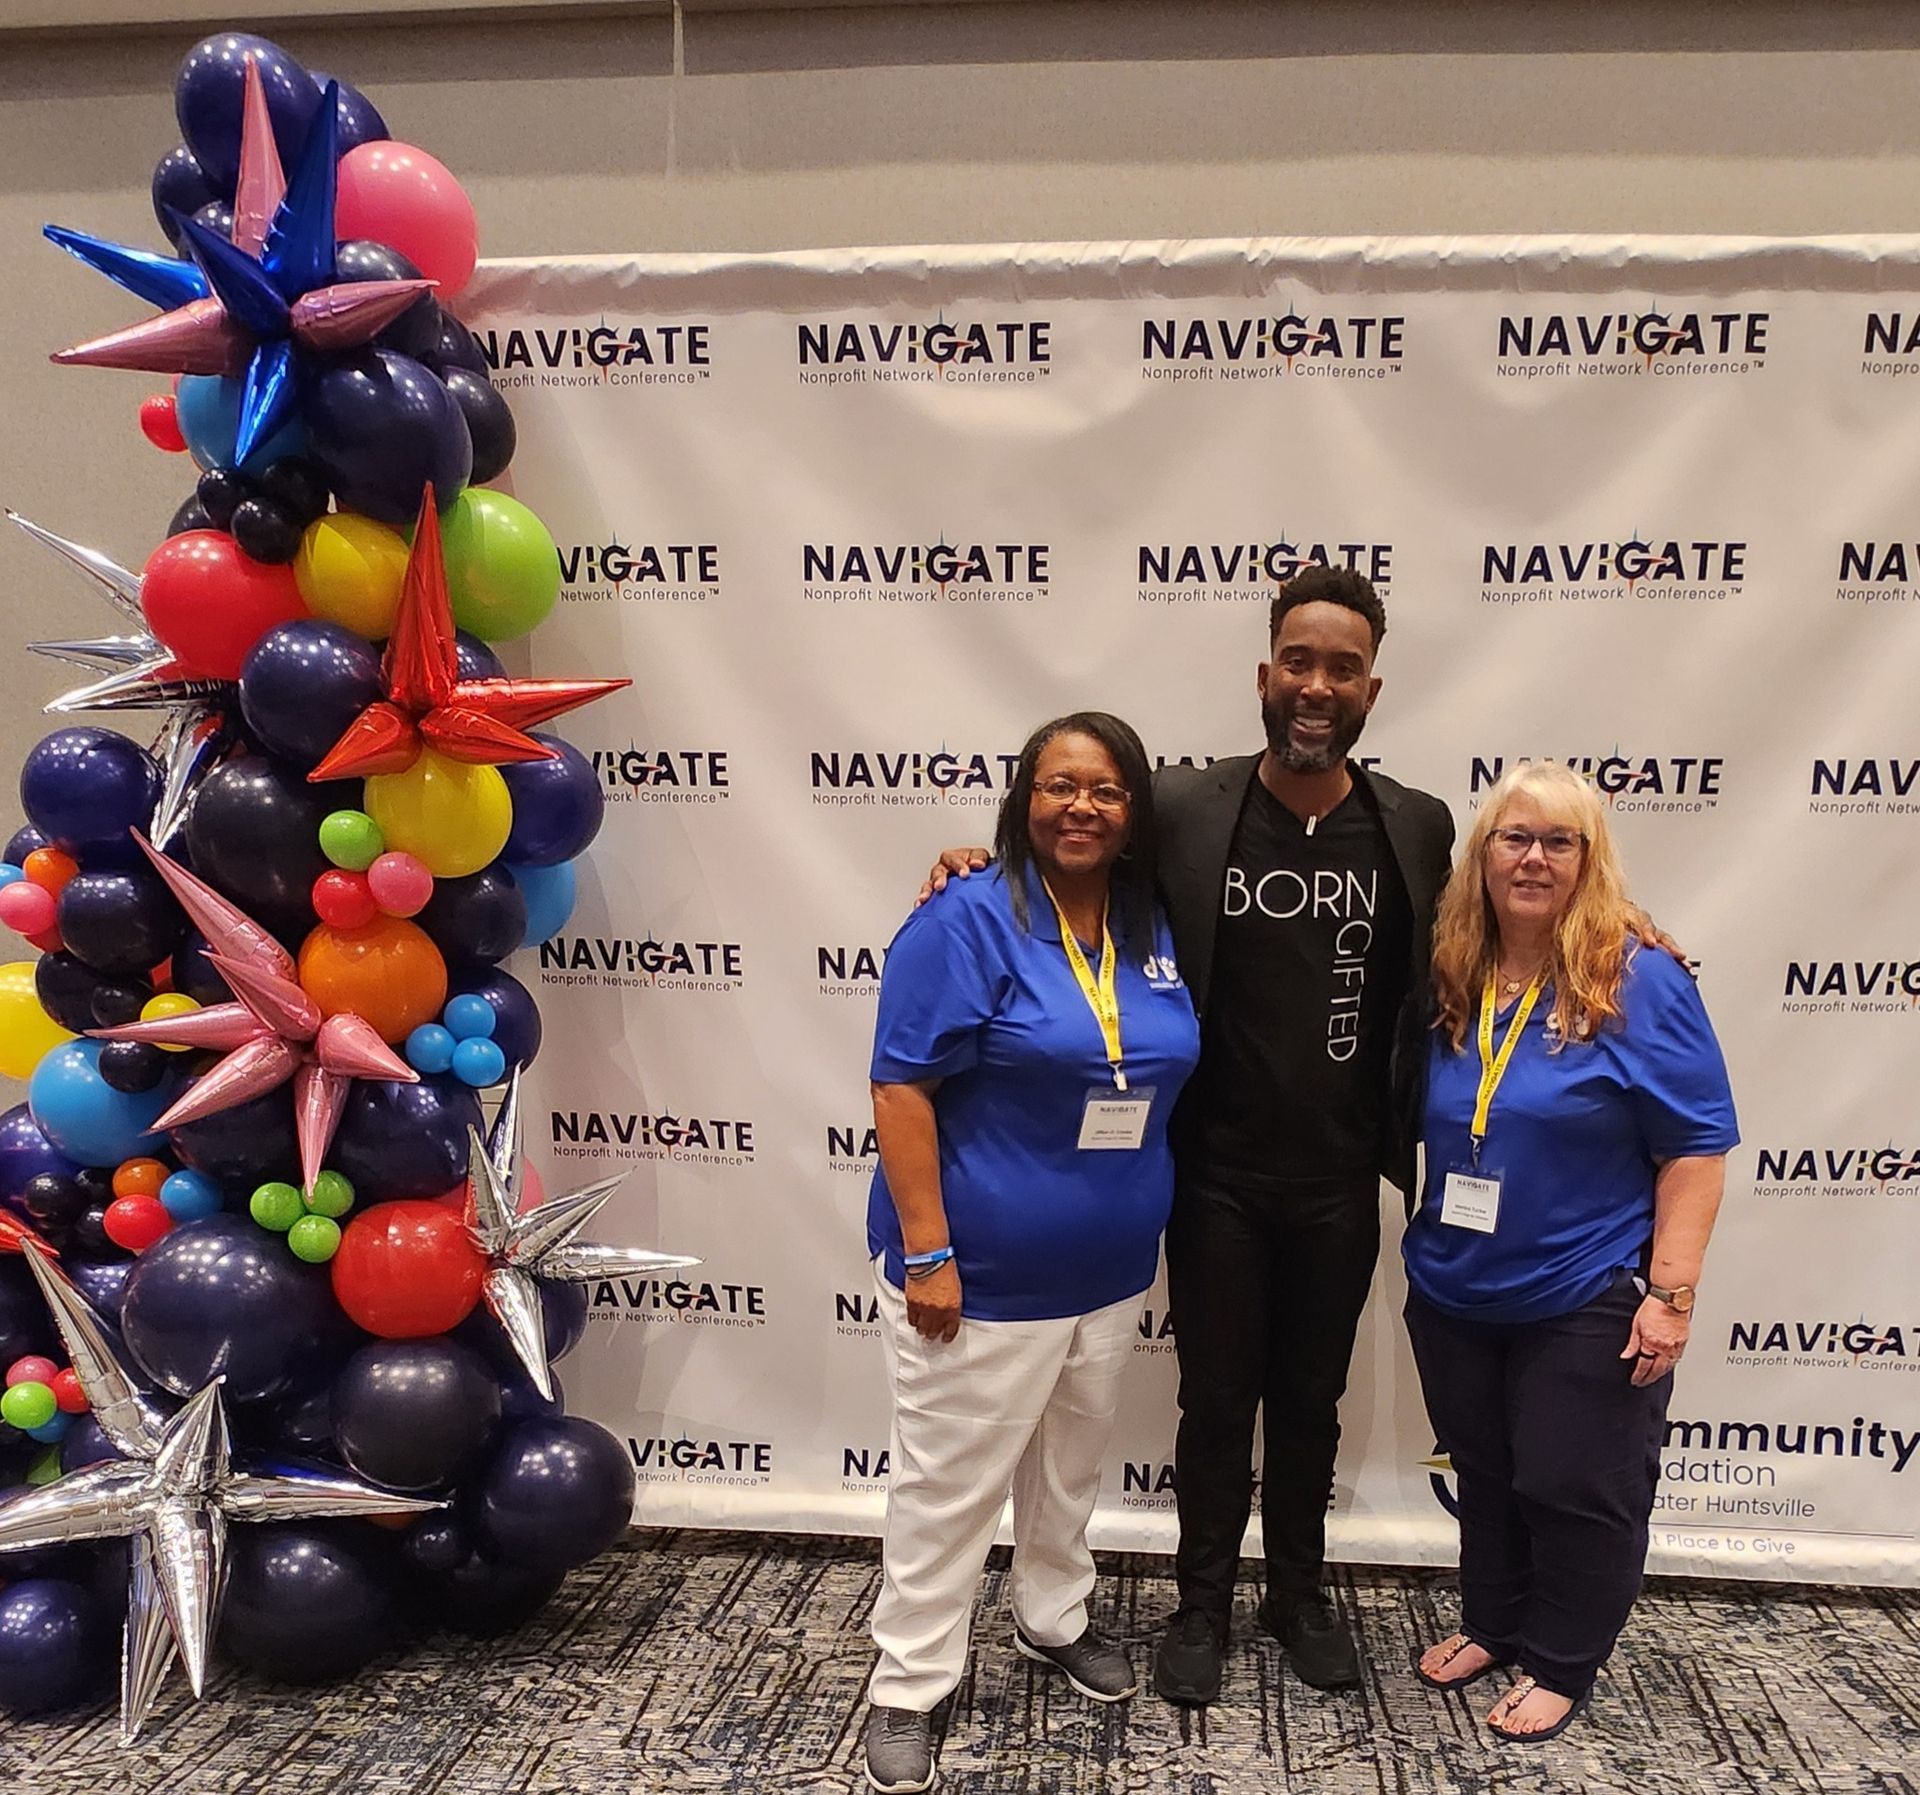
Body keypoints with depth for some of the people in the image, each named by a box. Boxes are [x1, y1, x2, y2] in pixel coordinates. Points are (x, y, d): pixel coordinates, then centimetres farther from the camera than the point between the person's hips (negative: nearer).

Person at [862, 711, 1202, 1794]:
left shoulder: (1155, 933, 3)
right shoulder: (969, 923, -17)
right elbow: (902, 1087, -19)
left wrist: (1147, 1229, 15)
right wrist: (926, 1253, -21)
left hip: (1110, 1271, 6)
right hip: (984, 1274, -6)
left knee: (1072, 1466, 24)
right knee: (951, 1486, 8)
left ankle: (1055, 1621, 47)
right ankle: (909, 1689, 27)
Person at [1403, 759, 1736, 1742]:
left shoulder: (1639, 982, -14)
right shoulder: (1446, 982, 0)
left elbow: (1696, 1146, -13)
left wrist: (1670, 1292, -17)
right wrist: (1423, 1251, 7)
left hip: (1586, 1303, -4)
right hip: (1453, 1295, 5)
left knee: (1577, 1491, 12)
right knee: (1483, 1477, 21)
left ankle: (1560, 1667, 33)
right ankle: (1490, 1625, 42)